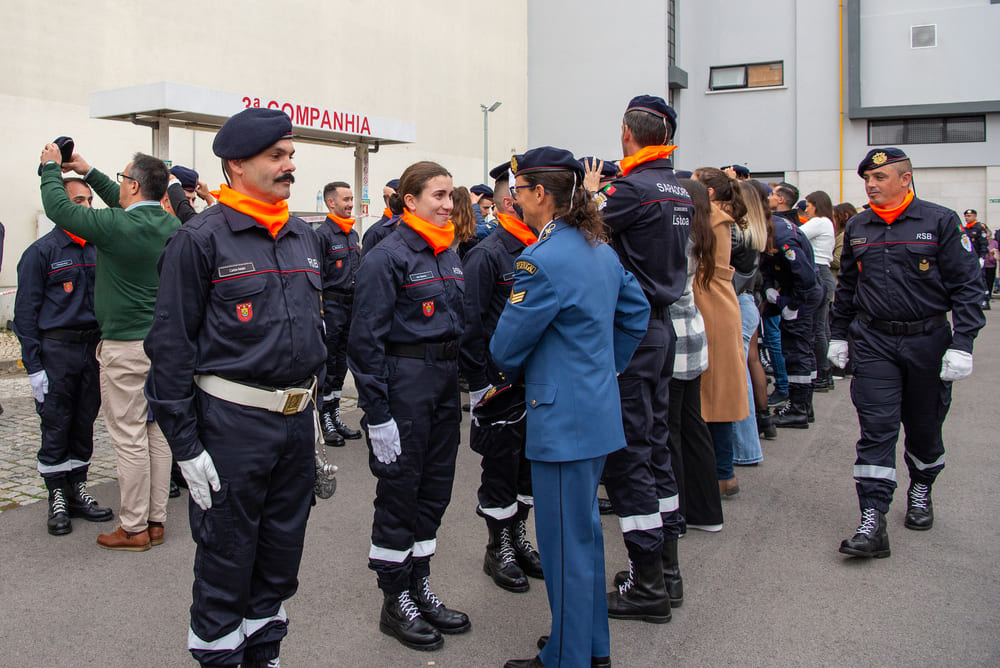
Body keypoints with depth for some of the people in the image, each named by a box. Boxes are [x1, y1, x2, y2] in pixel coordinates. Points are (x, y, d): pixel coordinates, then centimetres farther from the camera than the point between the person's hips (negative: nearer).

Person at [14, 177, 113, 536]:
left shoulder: (98, 249, 11)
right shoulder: (41, 252, -3)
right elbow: (25, 313, -4)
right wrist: (33, 367, -9)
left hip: (92, 347, 4)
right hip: (56, 348, -4)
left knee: (84, 424, 10)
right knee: (56, 426, 2)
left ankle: (78, 490, 21)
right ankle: (58, 498, 12)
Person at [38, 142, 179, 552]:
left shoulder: (117, 226, -16)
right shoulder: (171, 226, 4)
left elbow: (59, 208, -4)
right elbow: (129, 208, 23)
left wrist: (51, 167, 13)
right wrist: (88, 173, 30)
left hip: (125, 348, -7)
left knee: (130, 438, 1)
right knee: (157, 433, 12)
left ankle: (134, 529, 9)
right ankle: (155, 520, 20)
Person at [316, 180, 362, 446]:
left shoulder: (353, 234, 14)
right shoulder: (322, 234, -10)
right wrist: (318, 313, -17)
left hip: (352, 305, 8)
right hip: (331, 306, -8)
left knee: (341, 363, 12)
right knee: (328, 364, -2)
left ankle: (335, 415, 21)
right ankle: (325, 419, 7)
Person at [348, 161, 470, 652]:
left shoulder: (448, 255, 12)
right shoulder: (388, 256, -12)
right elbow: (366, 338, -15)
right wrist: (377, 413, -18)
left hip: (445, 380, 8)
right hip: (403, 380, -8)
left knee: (435, 487, 14)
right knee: (399, 491, 3)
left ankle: (420, 588, 28)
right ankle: (395, 602, 17)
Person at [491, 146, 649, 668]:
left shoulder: (543, 259, -20)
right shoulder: (601, 250, 8)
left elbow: (507, 345, -15)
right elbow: (636, 311, 20)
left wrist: (513, 372, 8)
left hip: (562, 421, -10)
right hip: (599, 412, 10)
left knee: (564, 542, 3)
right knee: (585, 530, 20)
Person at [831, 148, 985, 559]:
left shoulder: (940, 222, -5)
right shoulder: (857, 229, 6)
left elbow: (967, 285, -5)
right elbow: (846, 287, 17)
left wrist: (962, 344, -12)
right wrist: (839, 336, 15)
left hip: (927, 340, -1)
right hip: (873, 343, 2)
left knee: (924, 426, 14)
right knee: (876, 429, -6)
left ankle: (921, 492, 40)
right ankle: (872, 522, -7)